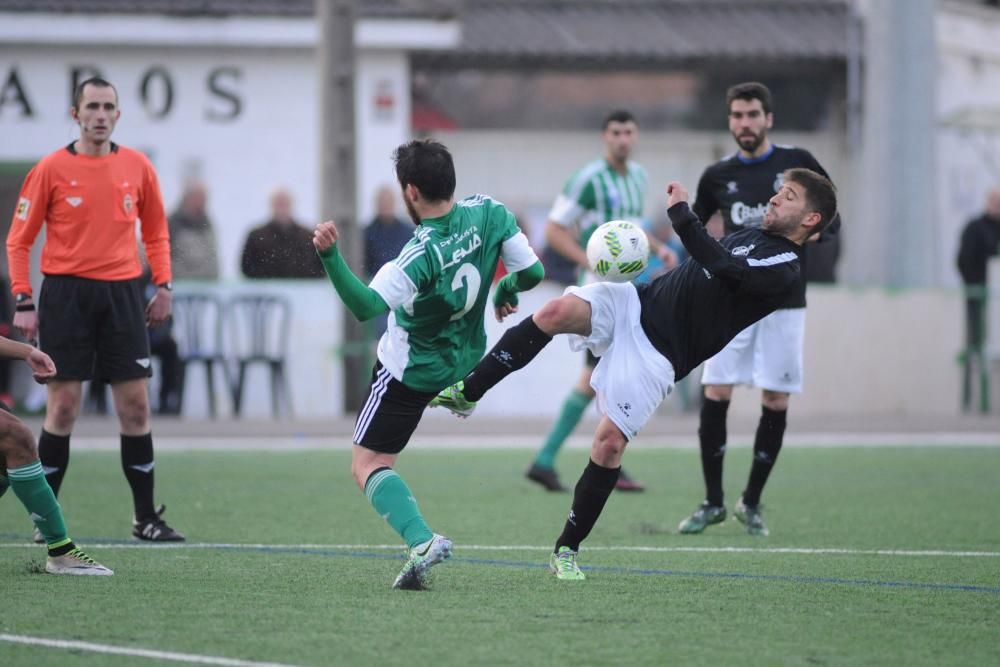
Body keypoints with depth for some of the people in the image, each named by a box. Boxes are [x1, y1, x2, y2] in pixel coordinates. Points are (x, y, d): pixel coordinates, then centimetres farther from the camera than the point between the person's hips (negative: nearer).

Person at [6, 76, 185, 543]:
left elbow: (156, 229, 17)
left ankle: (146, 517, 7)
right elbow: (19, 239, 1)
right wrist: (23, 301, -6)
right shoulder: (51, 169, -1)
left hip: (122, 294, 2)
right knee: (63, 407, -3)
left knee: (135, 406, 1)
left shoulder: (137, 167, 7)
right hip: (66, 293, -2)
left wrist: (162, 285, 6)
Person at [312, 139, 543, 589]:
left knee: (366, 465, -4)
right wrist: (505, 291, 14)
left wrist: (329, 256, -48)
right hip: (465, 360, 7)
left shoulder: (421, 253, -33)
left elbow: (366, 306, -38)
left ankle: (421, 540, -22)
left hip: (410, 371, -7)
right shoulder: (488, 213, -16)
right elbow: (532, 272, -7)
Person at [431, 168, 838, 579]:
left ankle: (567, 551, 4)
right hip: (635, 302, 6)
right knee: (556, 312, -22)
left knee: (610, 441, -12)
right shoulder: (752, 237, 18)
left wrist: (681, 213, -24)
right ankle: (467, 394, -15)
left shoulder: (784, 270, -10)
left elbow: (719, 264, -26)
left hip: (657, 357, -6)